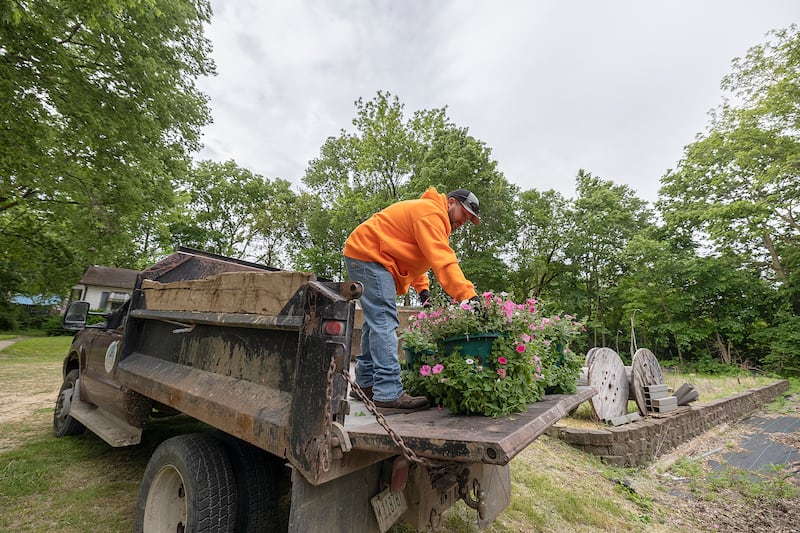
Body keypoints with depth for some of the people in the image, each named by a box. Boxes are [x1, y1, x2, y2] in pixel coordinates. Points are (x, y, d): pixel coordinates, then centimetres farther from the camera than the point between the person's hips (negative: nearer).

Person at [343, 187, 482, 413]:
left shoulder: (429, 213, 18)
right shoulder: (431, 213, -16)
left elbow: (414, 254, 19)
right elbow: (443, 260, -29)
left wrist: (422, 288, 7)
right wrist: (469, 295, -34)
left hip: (365, 255, 11)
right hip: (368, 254, -11)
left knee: (376, 320, 13)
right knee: (384, 321, -16)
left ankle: (366, 383, 23)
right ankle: (388, 394, -15)